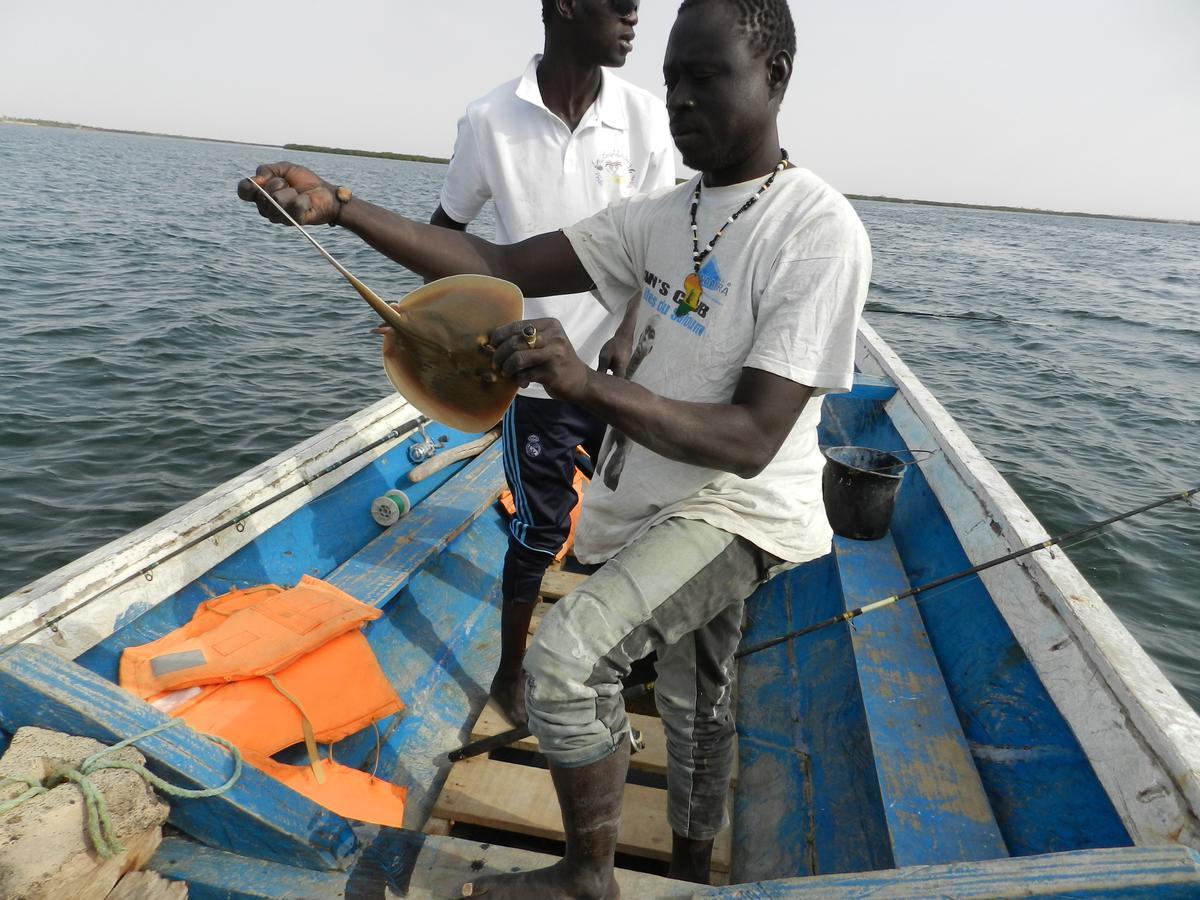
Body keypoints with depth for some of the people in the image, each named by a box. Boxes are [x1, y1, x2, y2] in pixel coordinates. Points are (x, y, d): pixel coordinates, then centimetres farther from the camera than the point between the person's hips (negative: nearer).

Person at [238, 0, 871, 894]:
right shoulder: (662, 216, 1)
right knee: (695, 704, 23)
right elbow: (504, 267, -5)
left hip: (741, 510, -7)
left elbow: (752, 441, -27)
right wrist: (337, 207, -13)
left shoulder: (820, 233, -21)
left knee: (568, 653, -22)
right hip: (660, 502, 7)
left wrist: (589, 385, -41)